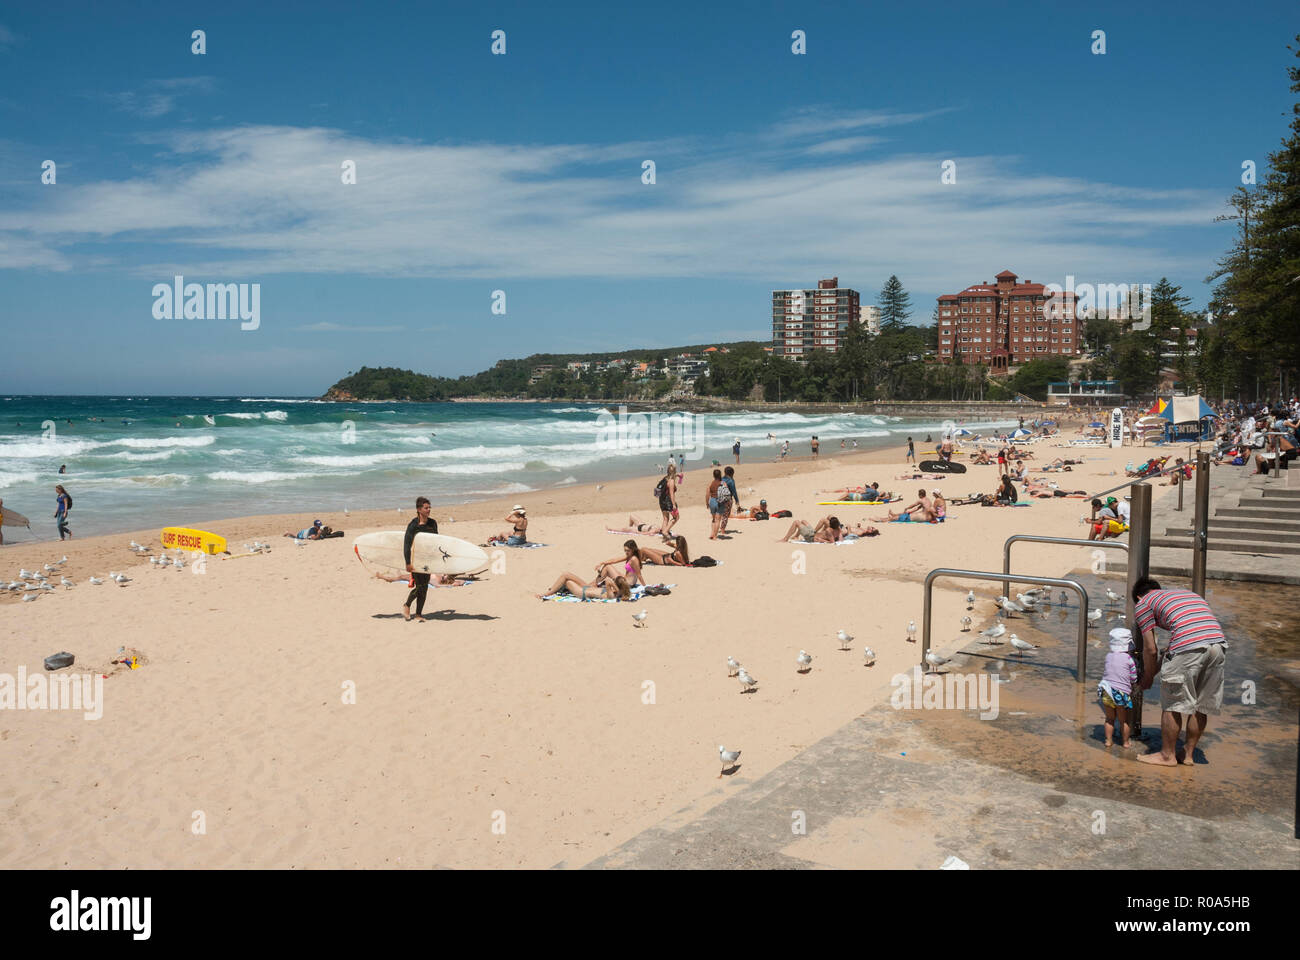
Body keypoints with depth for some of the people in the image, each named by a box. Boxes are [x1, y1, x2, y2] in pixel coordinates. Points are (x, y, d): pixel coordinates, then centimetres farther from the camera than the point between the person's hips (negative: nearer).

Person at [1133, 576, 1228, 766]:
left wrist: (1147, 678, 28)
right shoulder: (1188, 593, 36)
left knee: (1172, 705, 8)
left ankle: (1167, 755, 17)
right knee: (1201, 705, 17)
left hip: (1188, 647, -6)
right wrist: (1169, 648, 44)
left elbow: (1150, 649, 14)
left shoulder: (1143, 604, 17)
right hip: (1218, 642, 6)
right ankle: (1188, 753, 28)